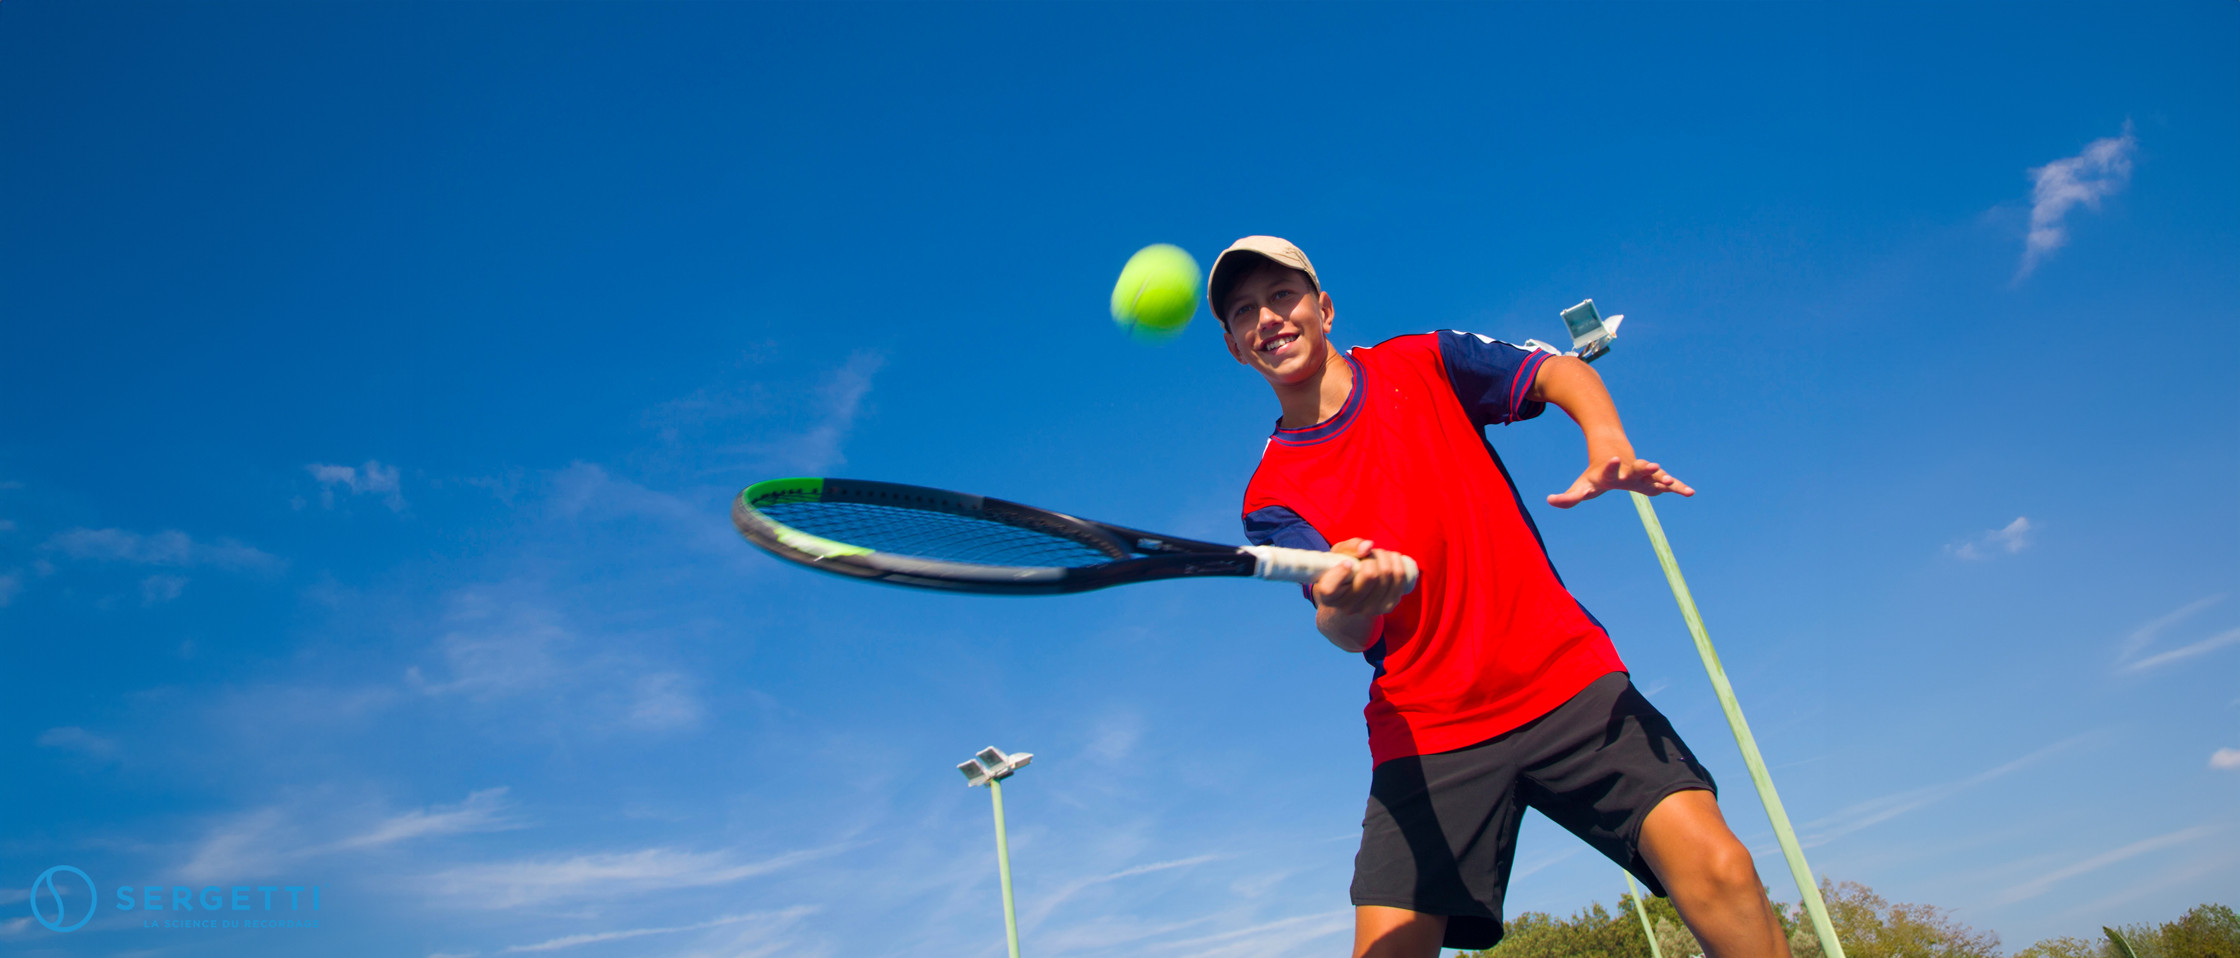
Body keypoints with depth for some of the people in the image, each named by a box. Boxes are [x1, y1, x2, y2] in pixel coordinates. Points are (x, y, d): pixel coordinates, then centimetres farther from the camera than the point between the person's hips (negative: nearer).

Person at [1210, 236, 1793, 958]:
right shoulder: (1270, 498, 3)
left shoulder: (1422, 362, 8)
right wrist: (1347, 602, -36)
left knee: (1718, 870, -17)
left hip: (1565, 676, 0)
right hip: (1425, 730, 0)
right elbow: (1347, 634, -10)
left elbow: (1559, 373, 4)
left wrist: (1608, 444, -19)